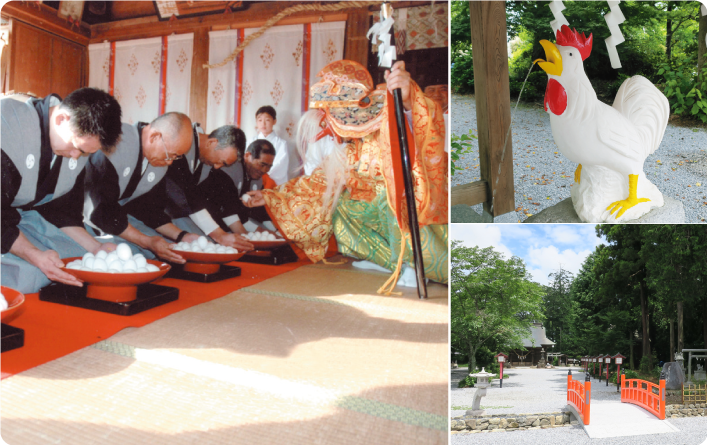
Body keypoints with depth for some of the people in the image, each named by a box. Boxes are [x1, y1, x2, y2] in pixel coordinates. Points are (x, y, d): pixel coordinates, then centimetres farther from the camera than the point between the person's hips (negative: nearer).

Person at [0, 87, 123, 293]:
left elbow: (64, 212, 4)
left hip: (27, 216, 7)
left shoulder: (82, 137, -4)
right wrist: (35, 255, -37)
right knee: (27, 274, -32)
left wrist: (96, 248, -8)